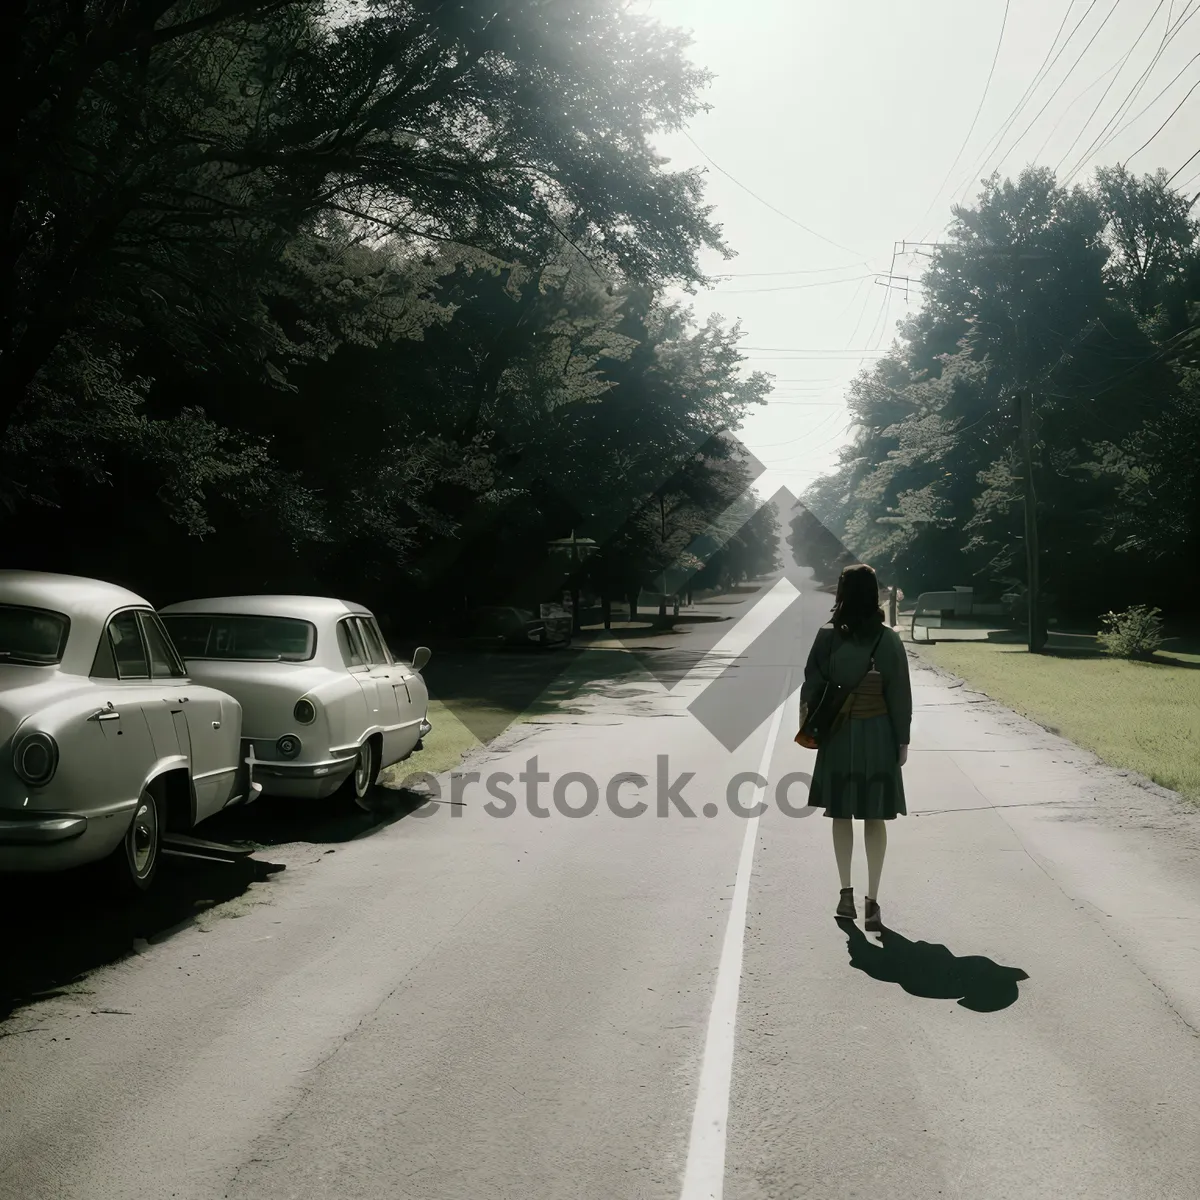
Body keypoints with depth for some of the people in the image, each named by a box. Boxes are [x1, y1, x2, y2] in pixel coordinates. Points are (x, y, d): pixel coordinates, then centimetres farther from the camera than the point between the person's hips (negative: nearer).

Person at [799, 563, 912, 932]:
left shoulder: (827, 637, -8)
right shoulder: (888, 640, -8)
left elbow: (812, 685, -4)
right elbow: (899, 694, -6)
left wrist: (807, 722, 10)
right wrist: (903, 740, 1)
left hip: (838, 736, 1)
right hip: (877, 735, 0)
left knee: (842, 814, 15)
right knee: (874, 818, 6)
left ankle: (846, 894, 18)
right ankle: (872, 903, 1)